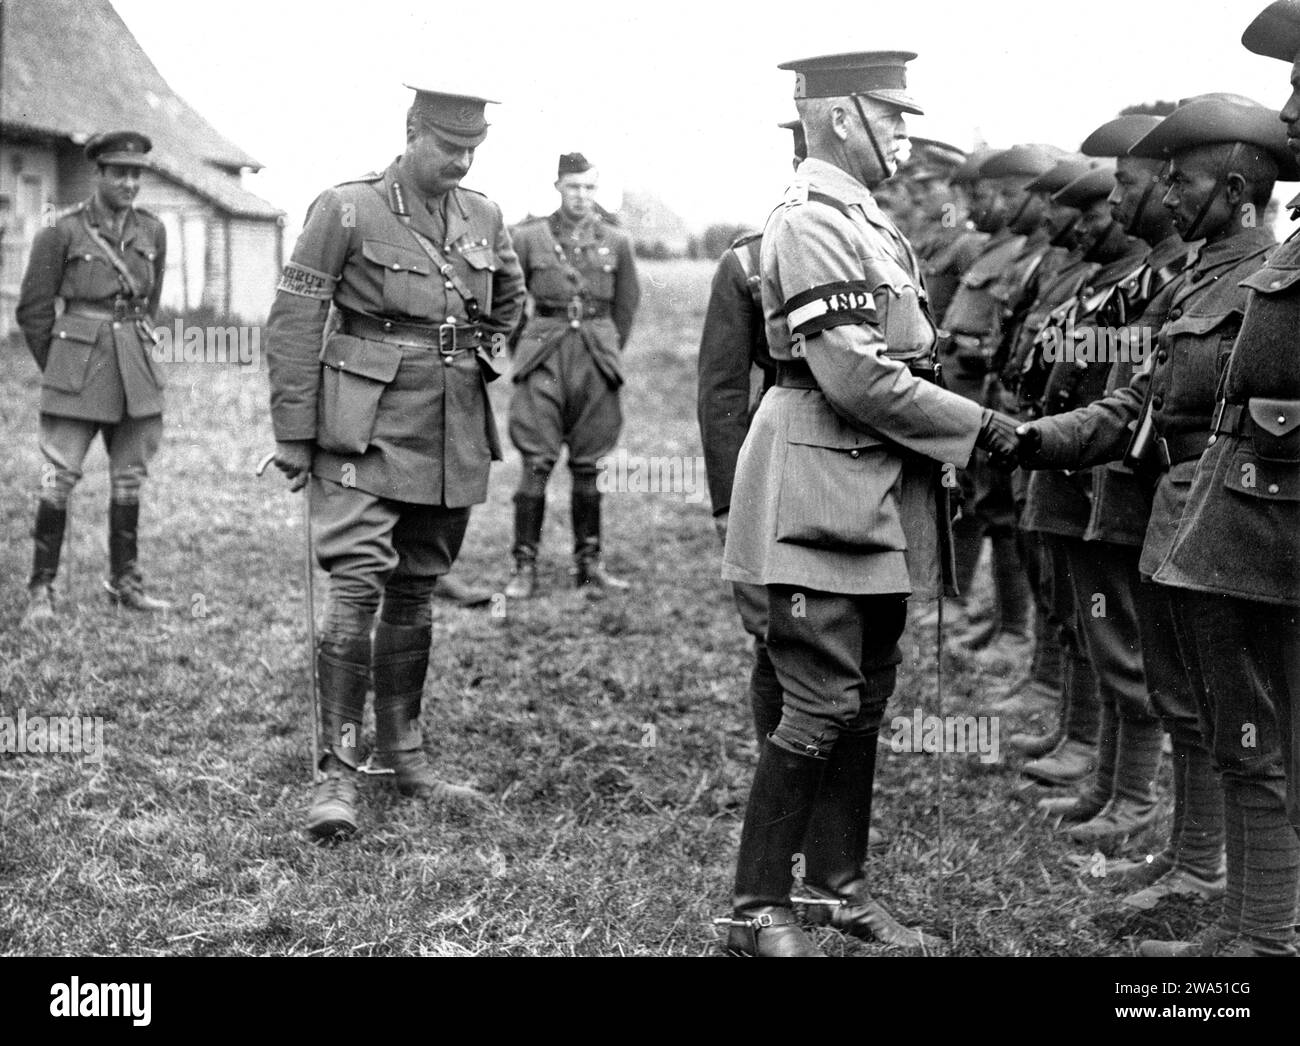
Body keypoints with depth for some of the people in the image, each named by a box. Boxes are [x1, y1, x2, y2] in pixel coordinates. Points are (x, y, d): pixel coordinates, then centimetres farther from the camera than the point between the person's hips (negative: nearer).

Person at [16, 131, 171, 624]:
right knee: (60, 476, -6)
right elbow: (33, 308, 2)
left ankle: (125, 582, 21)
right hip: (76, 367, -4)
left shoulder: (152, 231, 6)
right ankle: (41, 591, 1)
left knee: (129, 477, 10)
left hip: (134, 369, 4)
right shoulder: (62, 232, -6)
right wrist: (58, 368, 9)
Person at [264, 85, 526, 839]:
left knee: (416, 592, 13)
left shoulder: (485, 219, 7)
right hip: (366, 430, -5)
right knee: (358, 586, -14)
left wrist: (487, 354, 11)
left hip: (454, 436, 5)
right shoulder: (348, 211, -8)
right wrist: (294, 435, -9)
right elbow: (294, 324, -8)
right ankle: (338, 772, -10)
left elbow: (511, 300, 28)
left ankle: (405, 752, 24)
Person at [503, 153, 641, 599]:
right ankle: (525, 566, -2)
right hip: (544, 358, -2)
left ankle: (589, 562, 13)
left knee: (588, 465, 5)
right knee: (536, 463, -6)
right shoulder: (529, 236, 3)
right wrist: (526, 345, 11)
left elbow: (627, 303, 18)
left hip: (596, 358, 2)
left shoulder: (616, 241, 8)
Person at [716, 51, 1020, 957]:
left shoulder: (868, 218, 16)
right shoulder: (812, 219, -15)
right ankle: (758, 909, 5)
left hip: (881, 489, 10)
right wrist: (978, 426, -14)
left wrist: (969, 421, 5)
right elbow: (855, 377, -21)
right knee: (822, 705, -6)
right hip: (823, 489, -10)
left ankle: (840, 885, 25)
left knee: (867, 698, 14)